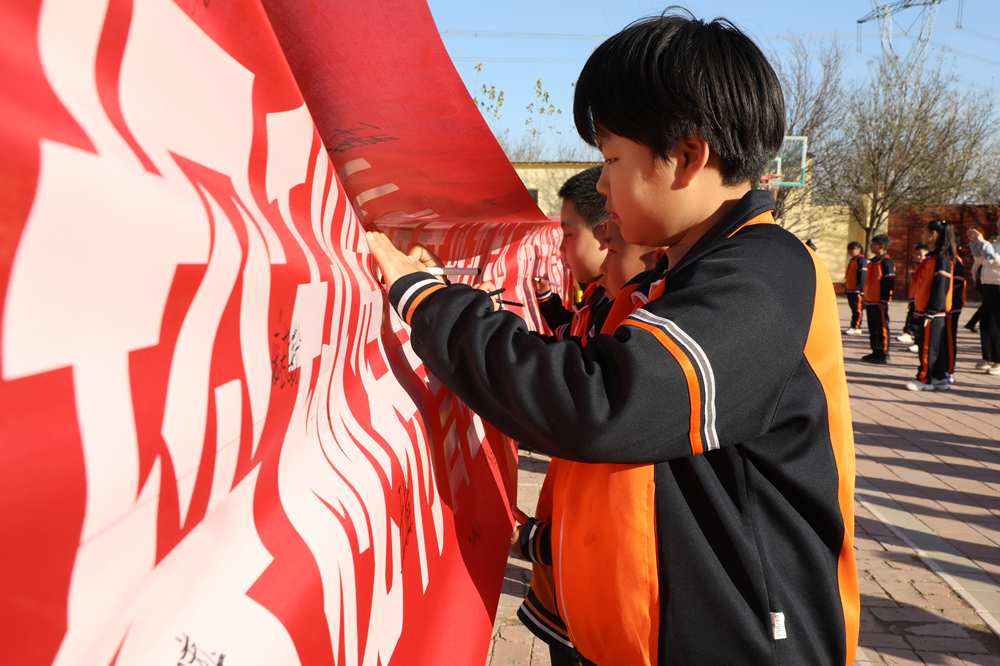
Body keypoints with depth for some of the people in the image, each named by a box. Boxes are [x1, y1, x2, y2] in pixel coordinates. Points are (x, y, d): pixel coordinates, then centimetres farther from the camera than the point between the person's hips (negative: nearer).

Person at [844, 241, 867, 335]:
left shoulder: (861, 260, -10)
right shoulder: (851, 260, 19)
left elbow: (862, 275, -16)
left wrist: (861, 289, -21)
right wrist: (846, 288, 26)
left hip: (857, 290, -9)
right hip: (850, 289, 9)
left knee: (857, 309, -5)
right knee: (853, 308, 13)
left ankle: (856, 328, -3)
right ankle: (853, 326, 18)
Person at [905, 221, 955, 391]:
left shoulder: (942, 257, -14)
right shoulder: (931, 256, 15)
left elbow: (941, 286, -19)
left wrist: (930, 312, -21)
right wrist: (918, 309, 18)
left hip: (933, 313, -9)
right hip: (924, 311, 9)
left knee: (929, 346, -3)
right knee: (934, 345, 13)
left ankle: (925, 380, 3)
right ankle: (939, 378, 19)